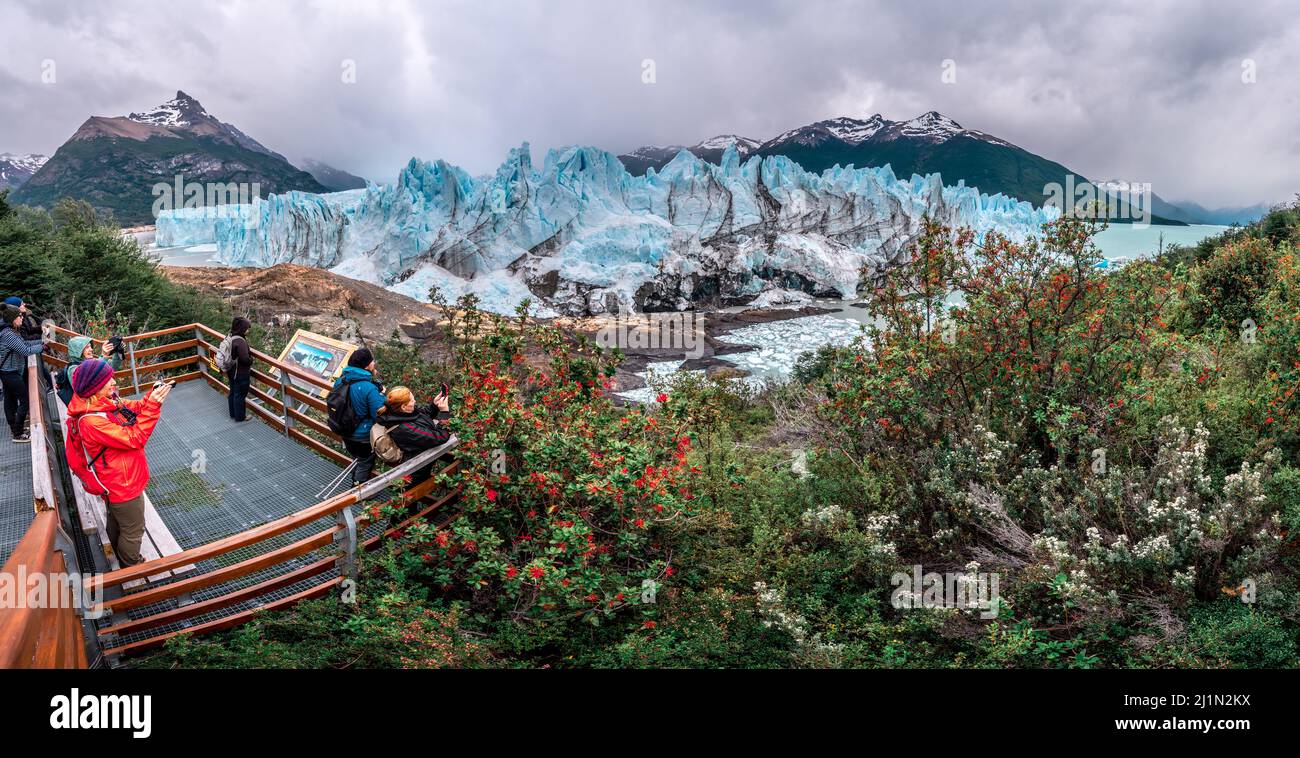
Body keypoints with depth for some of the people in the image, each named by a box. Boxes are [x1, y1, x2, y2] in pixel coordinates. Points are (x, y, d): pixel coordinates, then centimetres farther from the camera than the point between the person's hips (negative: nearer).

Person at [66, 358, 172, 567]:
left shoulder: (105, 402, -8)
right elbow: (134, 439, -31)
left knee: (116, 522, 30)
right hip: (123, 486, -9)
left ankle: (122, 558, 52)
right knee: (133, 530, 13)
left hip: (117, 483, 9)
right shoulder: (91, 421, -34)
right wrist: (153, 406, -35)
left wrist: (152, 396, -18)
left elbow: (133, 409, 2)